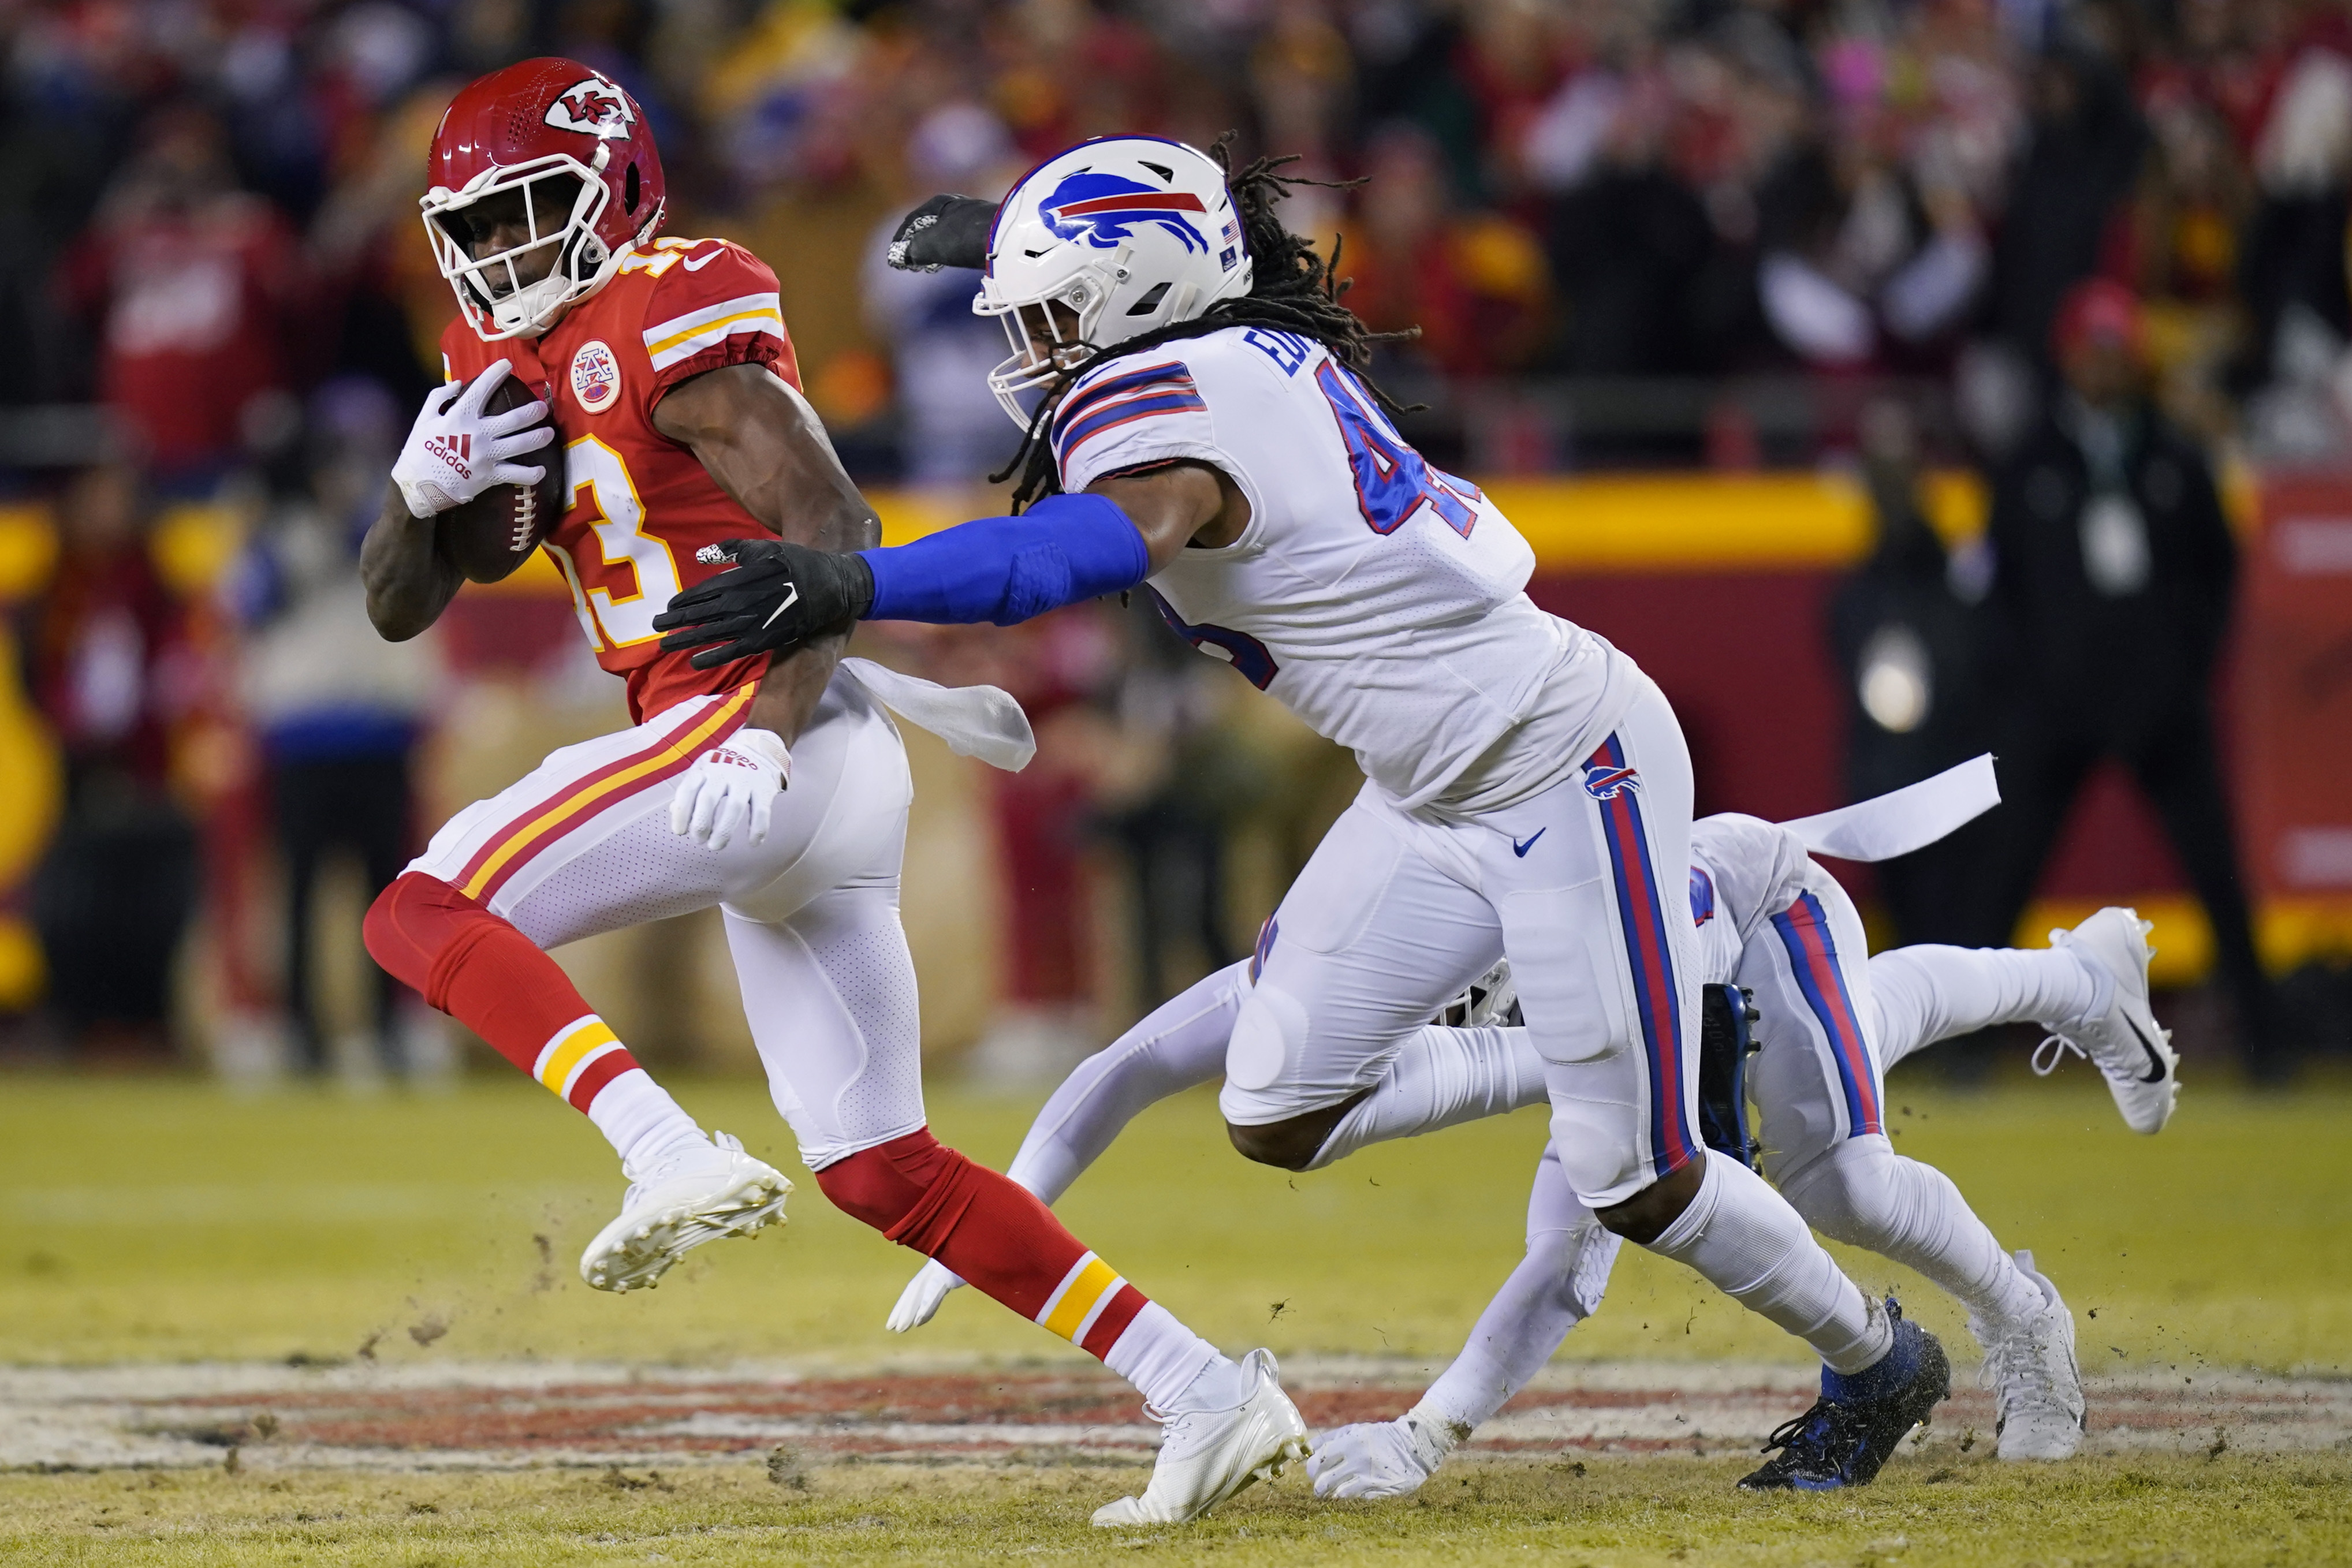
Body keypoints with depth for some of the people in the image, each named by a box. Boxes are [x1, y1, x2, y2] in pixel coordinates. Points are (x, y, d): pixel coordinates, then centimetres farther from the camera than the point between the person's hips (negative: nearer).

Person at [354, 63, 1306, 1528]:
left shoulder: (670, 321, -7)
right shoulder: (508, 361, 20)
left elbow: (835, 529, -16)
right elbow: (397, 605, 21)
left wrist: (771, 732, -27)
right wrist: (424, 489, -1)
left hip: (778, 733, -10)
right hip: (823, 801, 10)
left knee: (427, 911, -14)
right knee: (883, 1171, 9)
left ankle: (677, 1160, -29)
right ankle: (1206, 1394, 7)